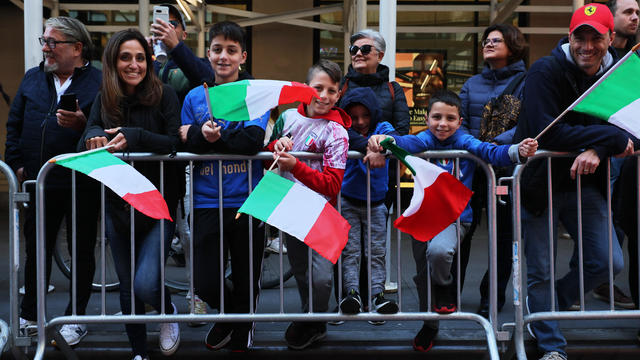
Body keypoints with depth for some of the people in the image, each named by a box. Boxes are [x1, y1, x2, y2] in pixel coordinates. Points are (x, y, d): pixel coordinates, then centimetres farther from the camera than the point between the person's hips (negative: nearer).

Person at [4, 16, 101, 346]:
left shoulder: (98, 81, -7)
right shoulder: (32, 79, 10)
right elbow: (14, 124, 14)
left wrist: (83, 124, -30)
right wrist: (17, 163, 5)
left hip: (82, 184, -5)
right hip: (40, 183, 5)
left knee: (82, 252, 8)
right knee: (36, 250, 14)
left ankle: (76, 318, 21)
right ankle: (29, 317, 27)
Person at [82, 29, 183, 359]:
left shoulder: (164, 95, -7)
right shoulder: (104, 99, 4)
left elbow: (177, 143, -16)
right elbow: (91, 131, -6)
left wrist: (133, 136, -29)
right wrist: (95, 136, -29)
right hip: (118, 205, 4)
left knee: (145, 283, -15)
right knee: (127, 286, 12)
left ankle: (168, 312, 19)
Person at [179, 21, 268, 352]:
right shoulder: (194, 97, 8)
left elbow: (253, 140, -15)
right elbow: (182, 146, 1)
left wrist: (200, 135, -17)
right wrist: (205, 136, -21)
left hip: (247, 200, -1)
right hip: (207, 202, 1)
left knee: (246, 283, 11)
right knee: (205, 284, -4)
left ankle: (240, 337, 38)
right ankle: (227, 314, 30)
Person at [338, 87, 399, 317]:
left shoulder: (382, 128, -6)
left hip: (376, 203, 1)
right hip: (348, 201, -1)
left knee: (377, 251, 1)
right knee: (350, 250, -3)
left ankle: (378, 294, 1)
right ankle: (352, 292, -4)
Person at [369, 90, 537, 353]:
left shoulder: (464, 141, -6)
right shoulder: (425, 140, -4)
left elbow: (489, 152, -21)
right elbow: (408, 142, -25)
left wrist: (518, 151, -42)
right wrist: (384, 140, -48)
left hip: (454, 215, -3)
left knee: (438, 251, -33)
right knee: (423, 275, 14)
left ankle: (446, 287, 3)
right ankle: (430, 325, 40)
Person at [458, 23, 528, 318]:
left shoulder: (526, 83, 2)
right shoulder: (472, 84, 16)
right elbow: (459, 122, 9)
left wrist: (496, 144, -23)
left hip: (508, 167, -2)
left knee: (504, 233, 5)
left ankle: (492, 296, 17)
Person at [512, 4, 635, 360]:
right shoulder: (546, 72, -17)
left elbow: (620, 127, -3)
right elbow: (548, 133, -27)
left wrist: (597, 150, -26)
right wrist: (613, 138, -25)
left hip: (585, 183, 5)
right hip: (539, 184, -5)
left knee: (609, 262, 2)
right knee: (541, 272, 3)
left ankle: (547, 310, 25)